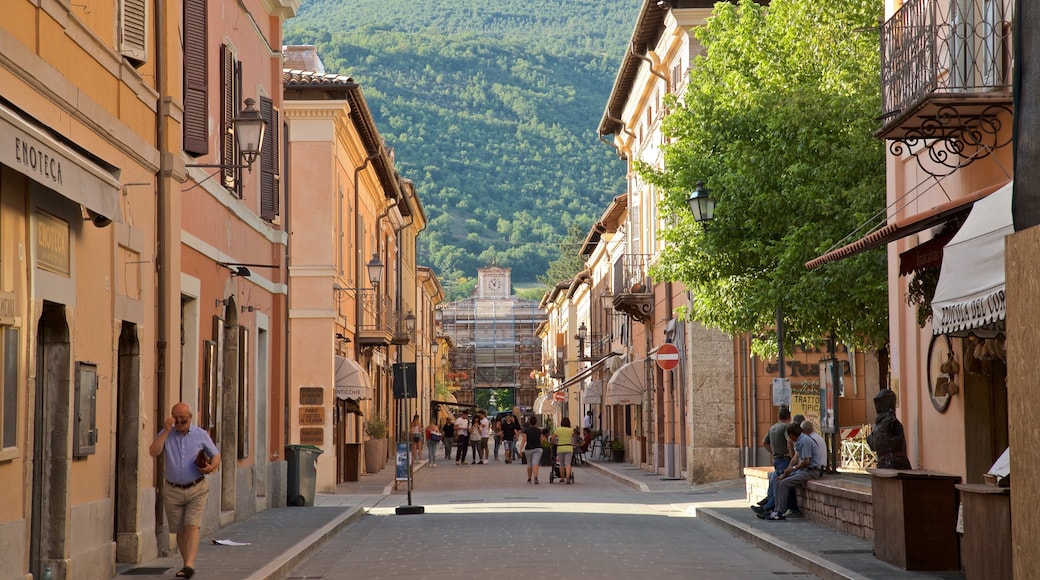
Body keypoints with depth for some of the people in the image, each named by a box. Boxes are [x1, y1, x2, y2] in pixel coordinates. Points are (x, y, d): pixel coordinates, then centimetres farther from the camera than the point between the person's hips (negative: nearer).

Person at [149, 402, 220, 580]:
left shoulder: (201, 435, 1)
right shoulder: (166, 434, 1)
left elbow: (216, 454, 9)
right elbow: (153, 452, -14)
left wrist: (212, 467, -13)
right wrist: (166, 431, -19)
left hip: (196, 490, -2)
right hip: (173, 490, 2)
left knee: (192, 526, -14)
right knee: (180, 530, 8)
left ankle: (189, 565, -21)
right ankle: (187, 564, 20)